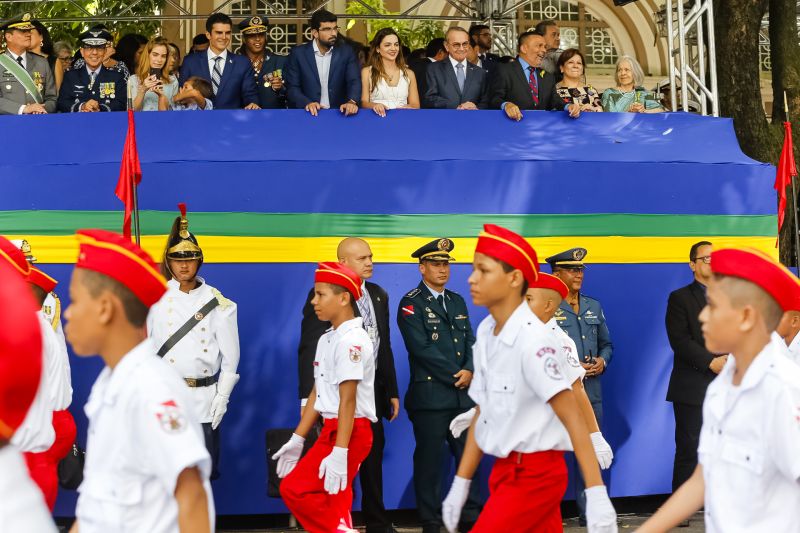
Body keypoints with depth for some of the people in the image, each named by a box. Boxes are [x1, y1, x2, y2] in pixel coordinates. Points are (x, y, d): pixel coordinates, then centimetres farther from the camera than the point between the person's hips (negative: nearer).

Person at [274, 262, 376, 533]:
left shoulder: (351, 340, -15)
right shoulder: (326, 339, 14)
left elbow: (348, 400, -21)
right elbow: (317, 393, 17)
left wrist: (339, 452, -24)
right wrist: (297, 440, 16)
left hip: (350, 431, -9)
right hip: (331, 429, 9)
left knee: (294, 489, -12)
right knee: (331, 503, 11)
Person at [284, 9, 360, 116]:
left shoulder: (346, 52, 6)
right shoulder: (298, 53, 2)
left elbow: (354, 81, -4)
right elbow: (292, 87, 0)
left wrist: (352, 102, -25)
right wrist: (307, 103, -20)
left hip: (339, 113, 1)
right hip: (309, 114, -1)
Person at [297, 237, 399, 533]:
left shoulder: (379, 295, 10)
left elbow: (385, 347, 13)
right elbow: (308, 350, -11)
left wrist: (392, 391, 11)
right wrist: (308, 398, -16)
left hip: (373, 392, 5)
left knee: (373, 463, 13)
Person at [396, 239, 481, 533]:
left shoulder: (457, 301, 15)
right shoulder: (411, 304, -5)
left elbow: (470, 341, 11)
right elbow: (422, 348, -14)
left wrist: (470, 371, -8)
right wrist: (455, 376, -12)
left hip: (463, 394, 6)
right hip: (430, 395, -6)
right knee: (429, 460, 1)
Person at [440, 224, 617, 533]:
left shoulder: (532, 337, -19)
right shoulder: (486, 332, 4)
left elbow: (573, 418, -22)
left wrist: (597, 495, -27)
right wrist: (460, 484, 12)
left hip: (535, 474, -7)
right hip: (504, 470, 7)